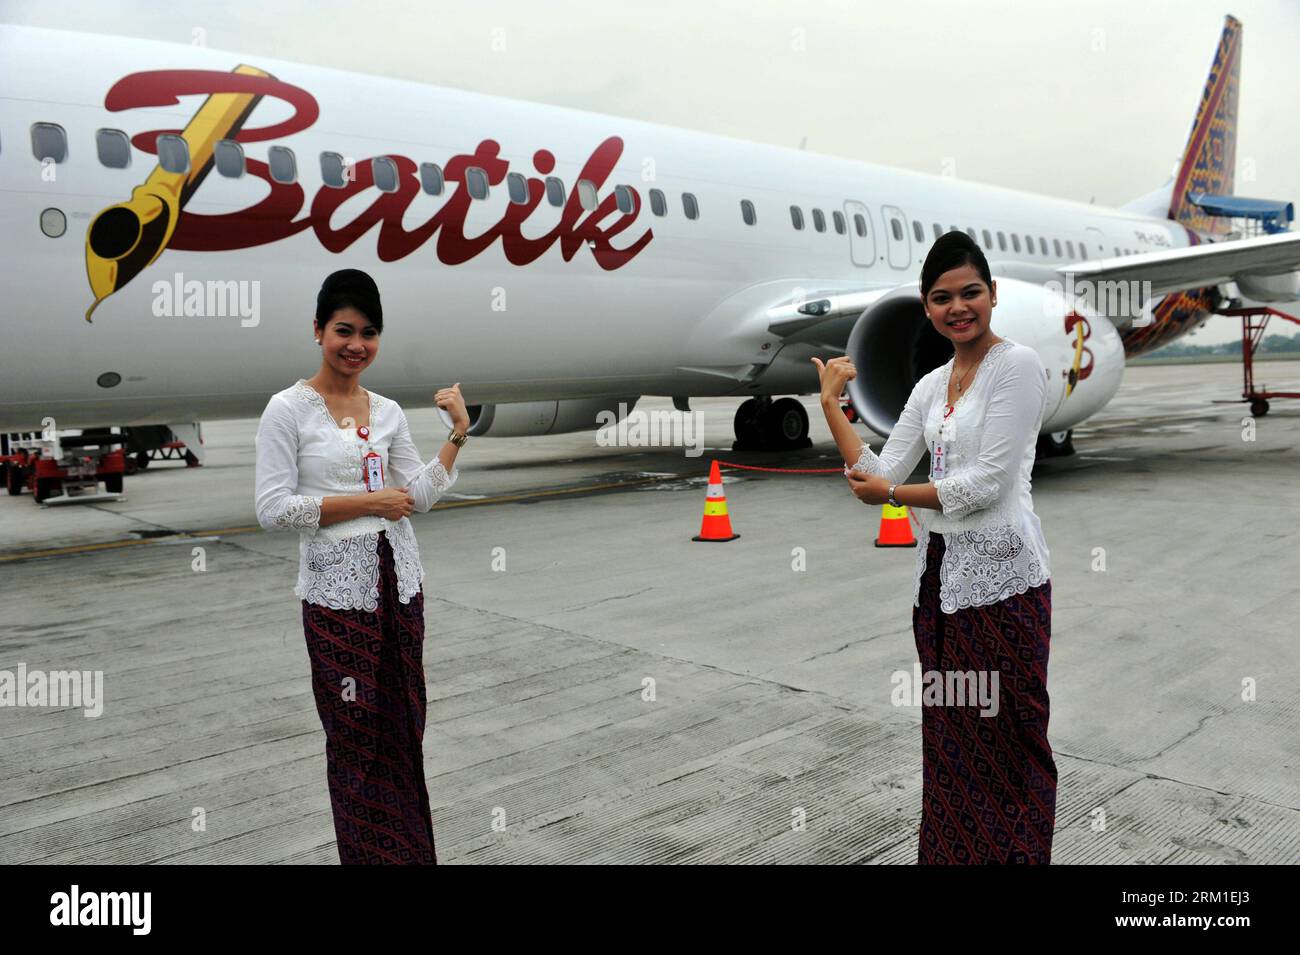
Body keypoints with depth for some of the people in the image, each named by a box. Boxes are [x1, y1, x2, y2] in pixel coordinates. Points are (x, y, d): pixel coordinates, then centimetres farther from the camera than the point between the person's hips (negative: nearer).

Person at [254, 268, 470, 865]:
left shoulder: (388, 411, 8)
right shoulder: (288, 409, -6)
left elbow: (421, 496, 5)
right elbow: (272, 510, -12)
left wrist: (457, 434, -3)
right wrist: (367, 503, -13)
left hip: (398, 584, 5)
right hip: (337, 591, -4)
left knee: (403, 729, 11)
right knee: (358, 733, 5)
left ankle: (410, 848, 27)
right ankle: (373, 854, 23)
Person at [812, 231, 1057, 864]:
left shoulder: (1018, 365, -8)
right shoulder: (930, 386, 13)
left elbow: (988, 482, -15)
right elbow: (880, 477, 5)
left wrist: (890, 494, -7)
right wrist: (831, 403, 2)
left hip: (1000, 576, -7)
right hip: (940, 574, 7)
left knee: (1008, 742, 4)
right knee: (949, 739, 14)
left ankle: (1019, 854, 20)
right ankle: (949, 852, 28)